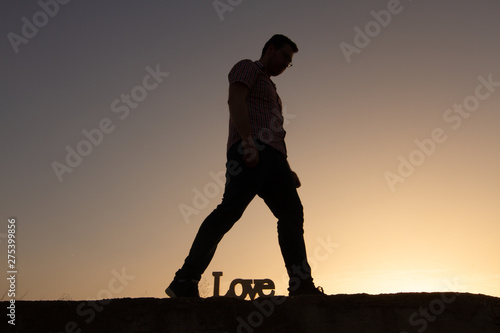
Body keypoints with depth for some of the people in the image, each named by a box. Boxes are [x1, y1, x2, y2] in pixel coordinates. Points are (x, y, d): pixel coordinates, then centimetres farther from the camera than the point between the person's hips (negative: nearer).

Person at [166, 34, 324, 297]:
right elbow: (235, 101, -8)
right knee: (231, 209, -22)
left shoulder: (270, 89, 37)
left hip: (271, 156, 9)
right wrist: (248, 140, -22)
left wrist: (287, 169, 24)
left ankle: (301, 285, 0)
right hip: (250, 152, -9)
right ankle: (186, 280, -25)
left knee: (292, 214, 0)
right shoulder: (247, 68, 12)